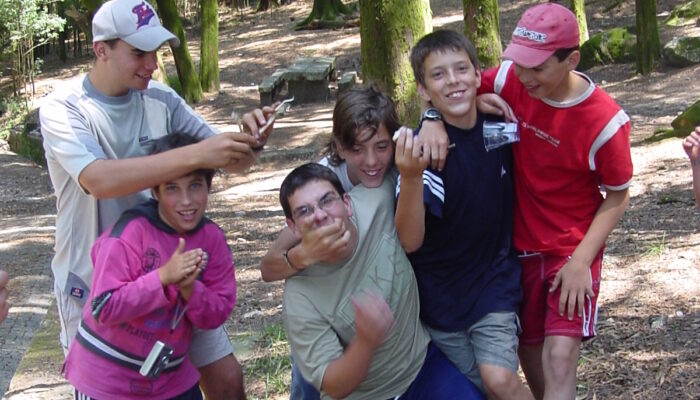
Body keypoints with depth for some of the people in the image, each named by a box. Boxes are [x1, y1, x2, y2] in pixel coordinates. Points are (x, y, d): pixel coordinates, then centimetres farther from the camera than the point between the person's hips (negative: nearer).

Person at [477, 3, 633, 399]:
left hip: (572, 249, -4)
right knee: (528, 347, 17)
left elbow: (617, 197, -9)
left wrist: (581, 262, -16)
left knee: (560, 357, -16)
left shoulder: (605, 121, -21)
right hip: (520, 244, 5)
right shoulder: (513, 80, -11)